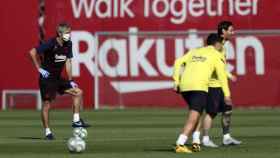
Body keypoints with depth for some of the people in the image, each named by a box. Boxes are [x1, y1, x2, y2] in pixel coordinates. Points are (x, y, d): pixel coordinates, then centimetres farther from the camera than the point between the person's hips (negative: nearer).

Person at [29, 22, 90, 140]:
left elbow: (68, 62, 9)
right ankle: (47, 131, 3)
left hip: (58, 78, 7)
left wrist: (70, 80, 7)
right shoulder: (51, 44, -19)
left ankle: (76, 121, 4)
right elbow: (32, 52, -21)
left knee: (78, 92, 0)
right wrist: (39, 68, -20)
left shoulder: (68, 44, 1)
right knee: (47, 104, -5)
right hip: (47, 78, -7)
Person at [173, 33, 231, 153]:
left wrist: (176, 82, 11)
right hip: (199, 87, -6)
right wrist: (227, 94, 9)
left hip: (184, 86, 6)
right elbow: (221, 75, 4)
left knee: (196, 113, 26)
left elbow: (178, 62, 12)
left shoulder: (194, 51, 24)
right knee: (193, 117, -10)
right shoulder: (215, 55, 10)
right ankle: (180, 145, -24)